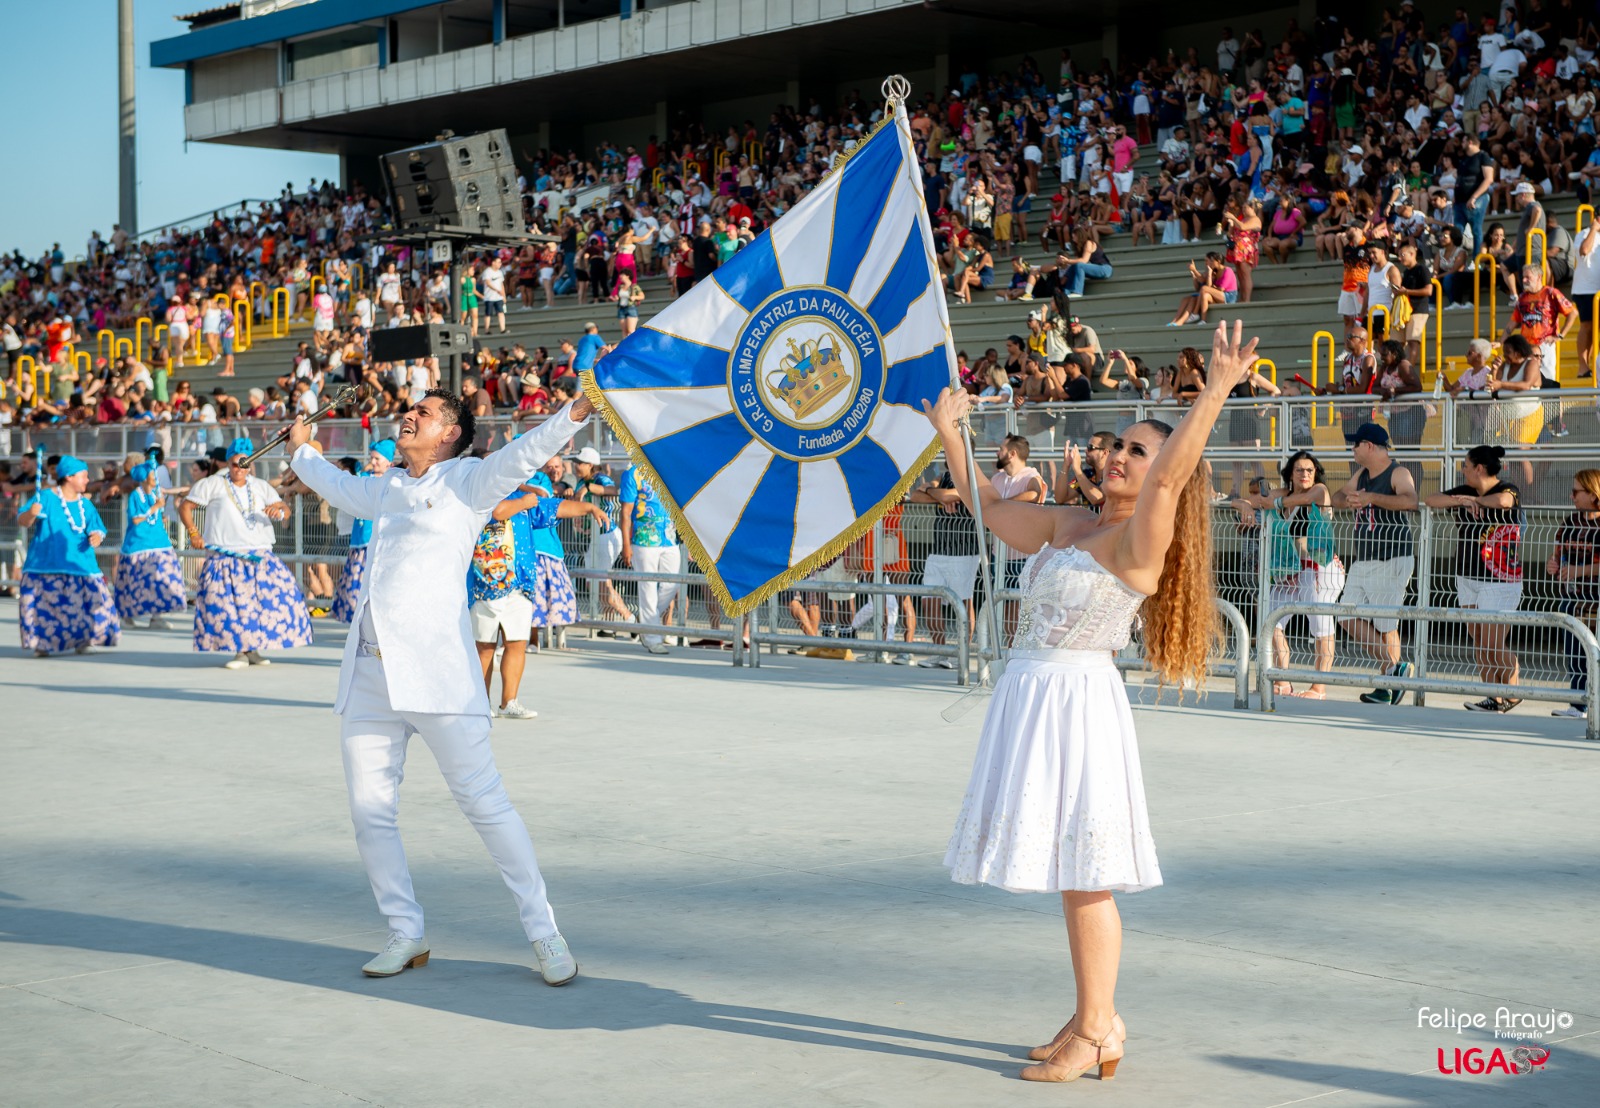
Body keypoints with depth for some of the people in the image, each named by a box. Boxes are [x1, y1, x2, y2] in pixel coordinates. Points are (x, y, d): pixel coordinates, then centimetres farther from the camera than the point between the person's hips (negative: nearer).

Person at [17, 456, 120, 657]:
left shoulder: (86, 504, 11)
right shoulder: (45, 497, -3)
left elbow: (96, 529, 9)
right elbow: (22, 522, -5)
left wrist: (97, 537, -15)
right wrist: (31, 513, -27)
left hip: (80, 565, 4)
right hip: (46, 565, -4)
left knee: (86, 601, -4)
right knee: (45, 603, -6)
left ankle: (82, 640, 10)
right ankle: (42, 643, 7)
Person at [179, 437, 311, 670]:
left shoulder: (260, 487, 14)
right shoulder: (213, 485, 3)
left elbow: (285, 509, 8)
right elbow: (185, 507, 5)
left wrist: (279, 510, -16)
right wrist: (193, 532, -8)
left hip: (260, 556, 4)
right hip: (225, 558, -3)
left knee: (272, 596, -5)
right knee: (228, 602, -12)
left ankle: (253, 650, 7)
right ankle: (239, 652, -1)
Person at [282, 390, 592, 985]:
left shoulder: (467, 481, 4)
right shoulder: (387, 489, 22)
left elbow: (526, 451, -10)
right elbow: (337, 485, 42)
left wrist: (580, 409, -24)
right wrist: (301, 449, 58)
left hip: (436, 671, -7)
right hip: (368, 674, 7)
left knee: (485, 802, -6)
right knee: (370, 812, 6)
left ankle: (545, 935, 1)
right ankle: (406, 935, 19)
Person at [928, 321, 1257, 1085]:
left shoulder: (1140, 538, -10)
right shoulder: (1067, 526, 14)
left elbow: (1171, 473, -27)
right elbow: (990, 509, 25)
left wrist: (1218, 389, -36)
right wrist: (950, 433, 24)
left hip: (1078, 702, -8)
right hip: (1033, 696, 8)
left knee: (1083, 874, -4)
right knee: (1068, 872, 14)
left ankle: (1096, 1033, 4)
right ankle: (1096, 1019, 24)